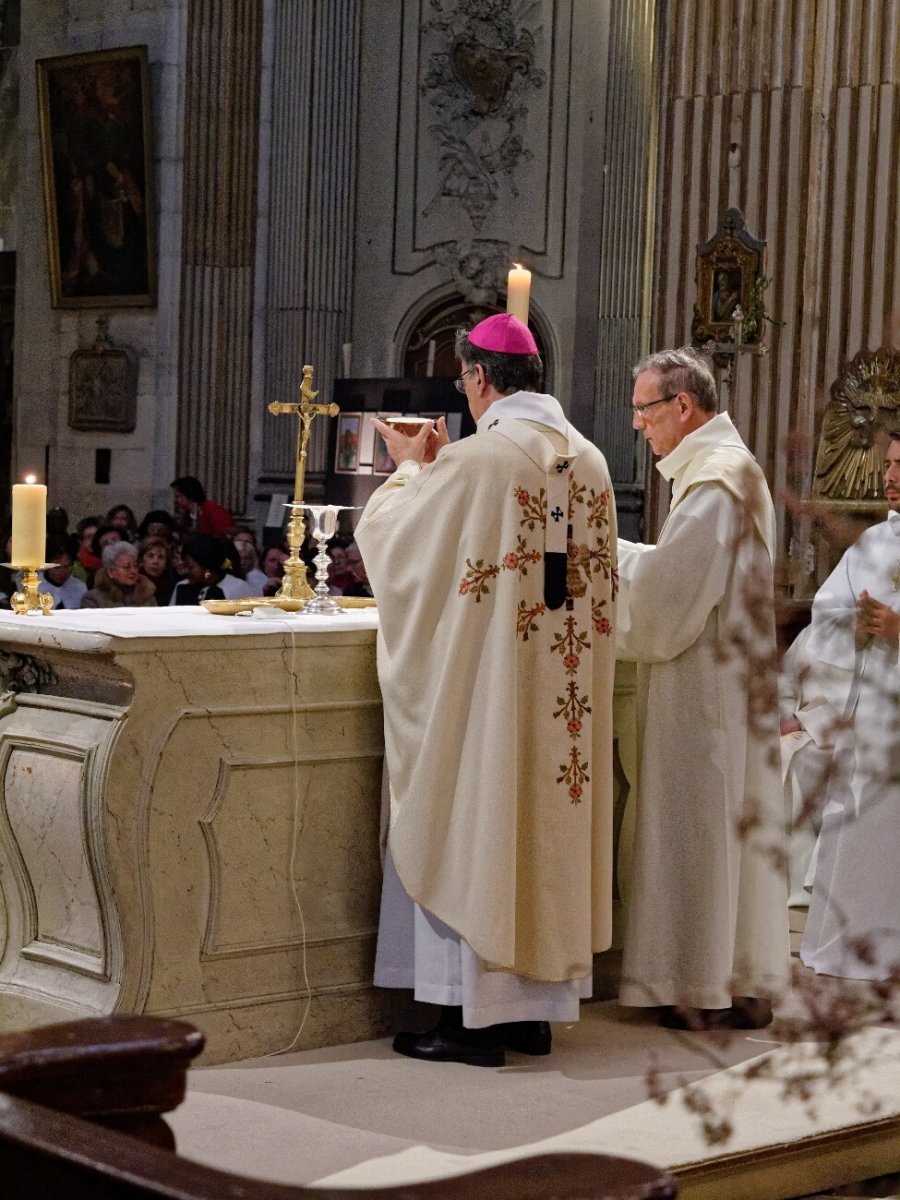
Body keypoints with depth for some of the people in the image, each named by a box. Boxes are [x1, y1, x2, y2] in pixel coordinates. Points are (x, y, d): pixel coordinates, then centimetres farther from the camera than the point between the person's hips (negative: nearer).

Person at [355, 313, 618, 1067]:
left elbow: (390, 537, -4)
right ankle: (536, 1010, 19)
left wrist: (412, 470, 13)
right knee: (545, 832, 12)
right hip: (564, 692, 7)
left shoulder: (476, 461, -15)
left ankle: (474, 1018, 2)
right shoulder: (589, 462, 7)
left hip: (483, 681, -7)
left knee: (472, 835, 0)